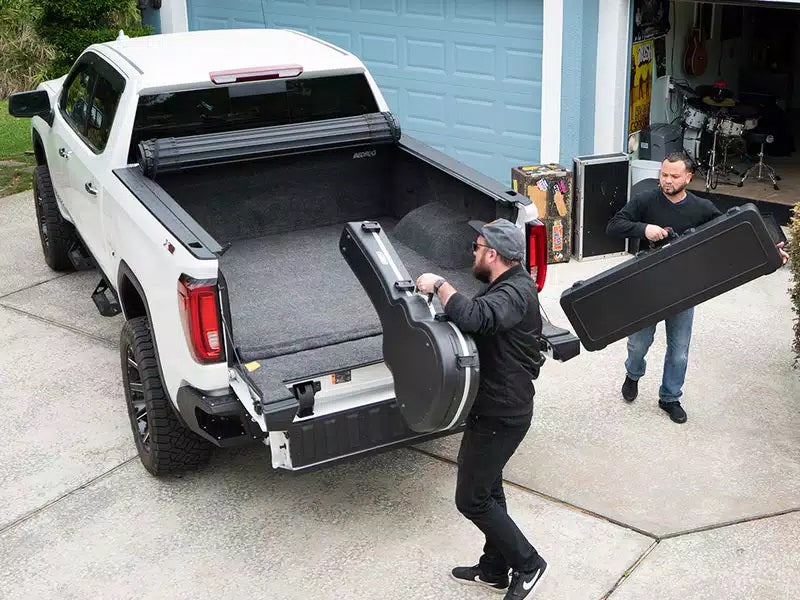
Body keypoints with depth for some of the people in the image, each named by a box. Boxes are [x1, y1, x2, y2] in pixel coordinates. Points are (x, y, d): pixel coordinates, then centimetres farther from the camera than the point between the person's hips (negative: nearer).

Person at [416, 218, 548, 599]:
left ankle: (527, 564, 12)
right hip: (495, 407, 11)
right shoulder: (508, 285, 11)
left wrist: (439, 284, -28)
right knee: (487, 489, 20)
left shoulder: (515, 293, -24)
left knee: (471, 499, -2)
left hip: (501, 414, -11)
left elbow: (473, 317, -42)